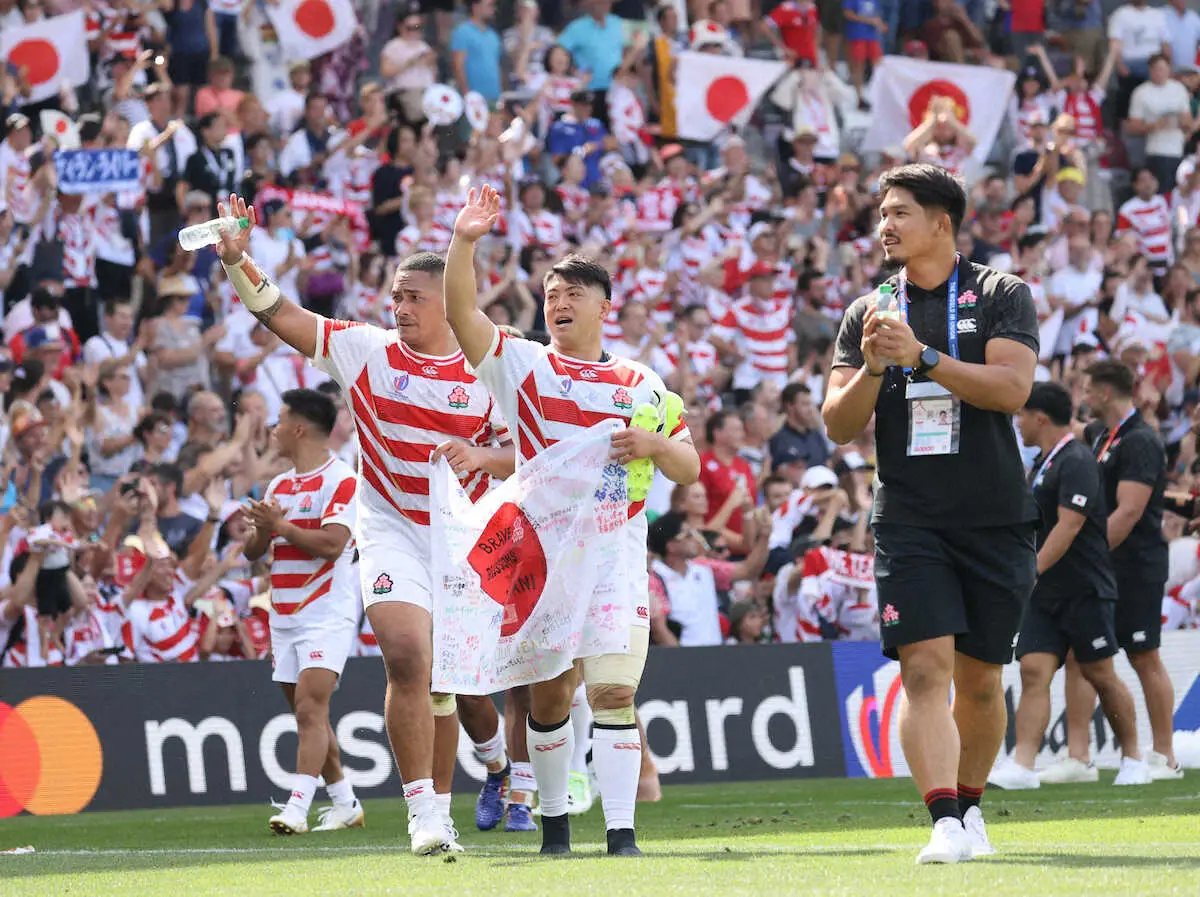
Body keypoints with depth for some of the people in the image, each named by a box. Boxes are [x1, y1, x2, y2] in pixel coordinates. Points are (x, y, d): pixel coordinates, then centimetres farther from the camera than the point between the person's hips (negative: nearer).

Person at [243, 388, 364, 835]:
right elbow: (252, 551, 15)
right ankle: (345, 803, 18)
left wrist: (280, 525, -14)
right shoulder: (278, 485, 17)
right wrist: (262, 530, -6)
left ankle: (297, 808, -25)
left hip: (327, 615, -8)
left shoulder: (342, 480, -8)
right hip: (284, 616, 8)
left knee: (310, 706, -17)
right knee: (307, 713, 9)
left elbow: (332, 543, -19)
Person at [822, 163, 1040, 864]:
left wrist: (923, 357, -20)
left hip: (996, 520, -1)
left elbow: (1011, 388, -13)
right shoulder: (870, 313, 11)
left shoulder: (1001, 295, 3)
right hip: (910, 522, 1)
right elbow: (839, 425, 6)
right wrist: (871, 367, -12)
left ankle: (970, 806, 26)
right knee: (925, 668, -15)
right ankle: (947, 825, -22)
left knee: (980, 678, 6)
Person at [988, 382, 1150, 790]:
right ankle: (1022, 766, -15)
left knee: (1099, 675, 2)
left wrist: (1032, 571, -24)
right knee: (1034, 672, -6)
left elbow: (1069, 526, -22)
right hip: (1045, 594, 8)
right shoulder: (1043, 462, 15)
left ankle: (1133, 760, 17)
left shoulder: (1076, 462, -15)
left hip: (1085, 590, -8)